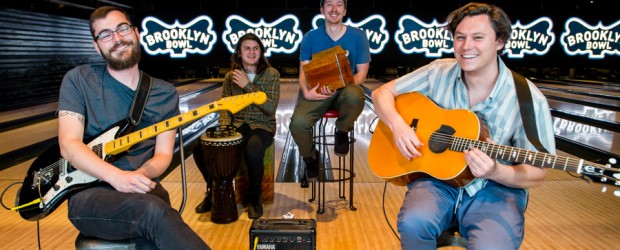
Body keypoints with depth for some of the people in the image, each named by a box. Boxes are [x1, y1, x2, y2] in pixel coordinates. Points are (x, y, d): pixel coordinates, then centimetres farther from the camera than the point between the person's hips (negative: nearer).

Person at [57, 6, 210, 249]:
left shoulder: (165, 93, 9)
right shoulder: (78, 80, 3)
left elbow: (163, 154, 6)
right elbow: (69, 144, -6)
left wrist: (140, 175, -18)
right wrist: (117, 176, -23)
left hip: (141, 188, 2)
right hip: (89, 191, -2)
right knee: (154, 211, -35)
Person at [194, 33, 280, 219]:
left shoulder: (271, 74, -3)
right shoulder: (230, 76, 7)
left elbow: (270, 108, -13)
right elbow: (224, 107, 8)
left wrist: (248, 85, -18)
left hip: (262, 126, -3)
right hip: (236, 125, 4)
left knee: (253, 151, -39)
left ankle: (254, 198, -10)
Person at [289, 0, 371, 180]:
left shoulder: (358, 36, 3)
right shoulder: (310, 37, 7)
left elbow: (361, 73, 1)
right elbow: (303, 72, 5)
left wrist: (339, 86, -19)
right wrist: (306, 91, -18)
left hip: (345, 90, -1)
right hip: (317, 93, 1)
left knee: (355, 95, -39)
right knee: (297, 123, -27)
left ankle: (342, 131, -4)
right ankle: (310, 157, 9)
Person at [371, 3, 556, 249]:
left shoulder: (528, 100, -11)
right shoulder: (438, 72, -2)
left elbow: (536, 174, -6)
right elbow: (382, 93, 4)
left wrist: (495, 172, -28)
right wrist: (398, 125, -16)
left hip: (495, 189, -1)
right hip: (437, 178, 2)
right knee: (413, 222, -31)